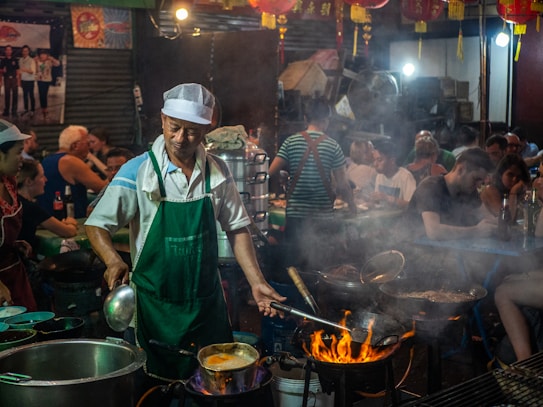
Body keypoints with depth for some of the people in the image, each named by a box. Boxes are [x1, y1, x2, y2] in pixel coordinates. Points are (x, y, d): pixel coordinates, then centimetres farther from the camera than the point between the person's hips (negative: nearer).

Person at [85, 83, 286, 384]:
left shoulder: (218, 172, -1)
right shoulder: (138, 172, -11)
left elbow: (237, 228, 4)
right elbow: (97, 225, -9)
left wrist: (256, 282, -5)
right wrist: (114, 261, -28)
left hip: (207, 302, 3)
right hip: (153, 303, -3)